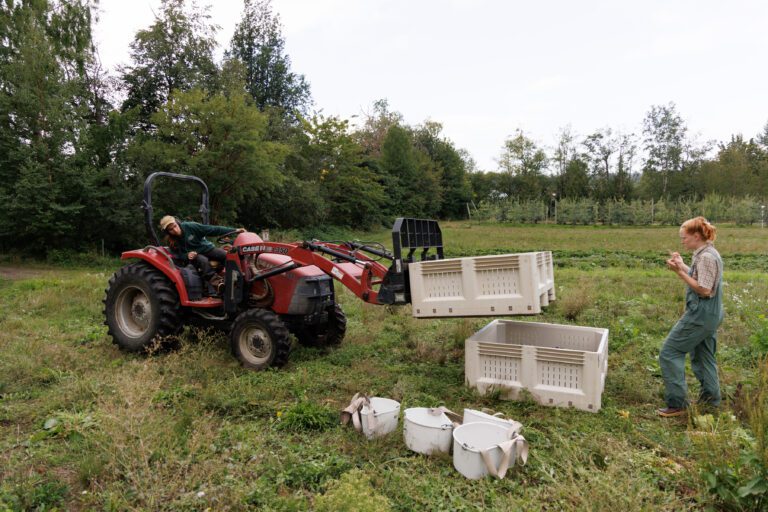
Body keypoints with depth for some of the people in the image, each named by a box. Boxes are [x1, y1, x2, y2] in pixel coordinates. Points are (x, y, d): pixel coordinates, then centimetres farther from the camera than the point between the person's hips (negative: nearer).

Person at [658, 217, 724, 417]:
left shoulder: (706, 257, -19)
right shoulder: (708, 253, 11)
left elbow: (704, 290, -22)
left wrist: (679, 272, -22)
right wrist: (682, 265, 10)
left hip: (700, 315, -10)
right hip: (709, 315, 10)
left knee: (669, 352, -5)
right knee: (703, 357, 20)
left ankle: (677, 403, -2)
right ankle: (711, 399, 32)